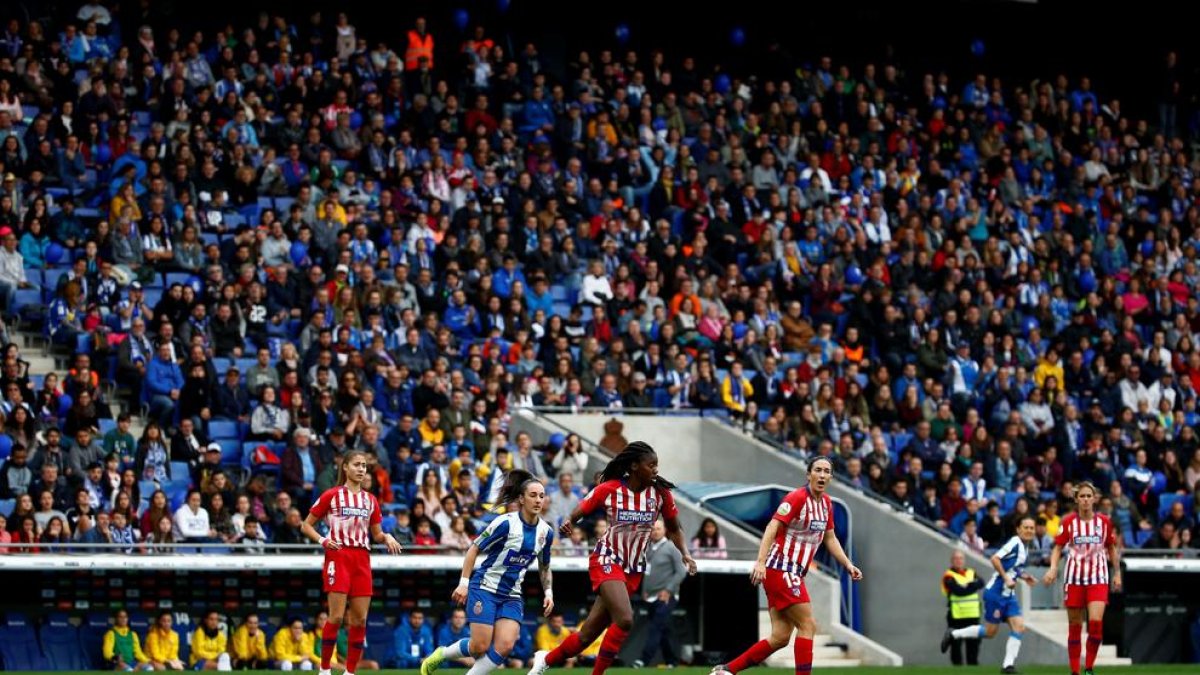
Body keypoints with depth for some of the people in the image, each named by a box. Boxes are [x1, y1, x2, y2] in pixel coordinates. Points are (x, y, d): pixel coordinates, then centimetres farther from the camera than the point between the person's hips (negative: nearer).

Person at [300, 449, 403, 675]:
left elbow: (376, 534, 20)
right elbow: (306, 525, 4)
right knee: (337, 616, -12)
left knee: (360, 619, 0)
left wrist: (386, 537, -3)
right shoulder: (331, 496, 1)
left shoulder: (370, 500, 14)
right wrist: (322, 540, -13)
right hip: (338, 557, -5)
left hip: (361, 560, 5)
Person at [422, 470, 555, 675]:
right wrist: (464, 583, -15)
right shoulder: (506, 523, -15)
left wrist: (548, 593, 5)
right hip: (485, 588, -5)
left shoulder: (546, 532, 2)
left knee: (505, 645, -14)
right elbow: (474, 549, -9)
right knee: (481, 647, -11)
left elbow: (544, 568, 19)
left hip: (512, 596, 5)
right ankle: (440, 655, 17)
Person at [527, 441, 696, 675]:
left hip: (634, 570, 4)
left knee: (588, 635, 6)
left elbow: (673, 528, 11)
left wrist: (685, 553, -5)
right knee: (625, 619, -26)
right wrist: (568, 524, -23)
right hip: (606, 562, -4)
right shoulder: (609, 489, -12)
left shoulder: (661, 493, -4)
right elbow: (577, 514, -1)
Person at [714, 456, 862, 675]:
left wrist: (848, 565, 16)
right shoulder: (797, 498, -14)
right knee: (808, 626, -12)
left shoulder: (826, 503, 11)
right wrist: (760, 562, -32)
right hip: (780, 570, -8)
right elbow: (772, 528, -22)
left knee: (781, 637, 3)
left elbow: (830, 538, 24)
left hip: (794, 574, 8)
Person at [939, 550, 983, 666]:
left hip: (973, 615, 5)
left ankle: (973, 664, 14)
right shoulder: (949, 576, -3)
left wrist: (967, 587, -18)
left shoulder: (971, 573, 15)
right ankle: (957, 665, 1)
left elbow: (980, 583, -5)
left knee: (974, 642, 6)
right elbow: (958, 591, -17)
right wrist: (972, 587, -8)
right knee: (956, 644, -4)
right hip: (956, 616, -5)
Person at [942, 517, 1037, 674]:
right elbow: (995, 559, -24)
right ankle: (953, 634, 18)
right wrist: (1006, 579, -25)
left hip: (1008, 595, 8)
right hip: (996, 593, -8)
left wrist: (1024, 577, 9)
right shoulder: (1015, 543, -16)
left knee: (1019, 627, -6)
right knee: (990, 631, 0)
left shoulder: (1024, 547, 11)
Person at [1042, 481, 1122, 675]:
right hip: (1074, 578, 0)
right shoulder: (1068, 521, -1)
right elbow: (1058, 547, 2)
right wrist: (1053, 568, -14)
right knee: (1074, 627, 2)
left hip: (1098, 578, 0)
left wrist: (1117, 573, 14)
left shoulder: (1104, 521, 2)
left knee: (1096, 622, -17)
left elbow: (1112, 548, 13)